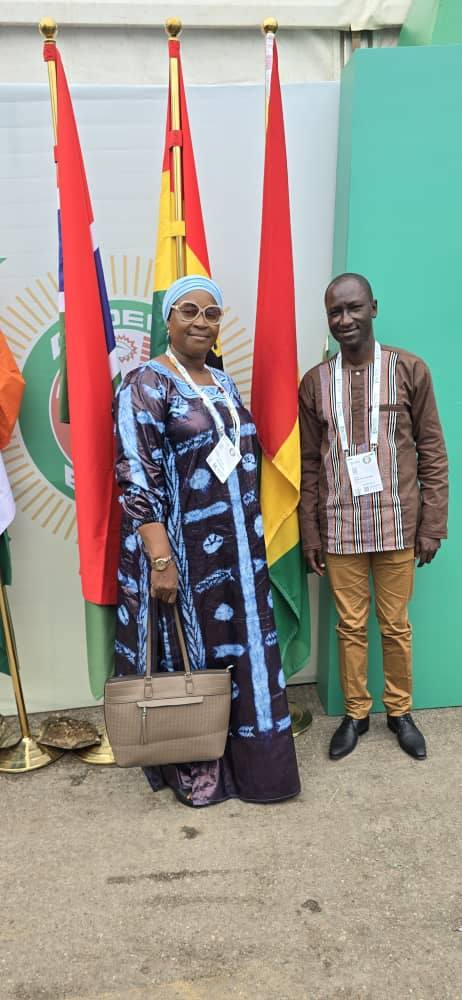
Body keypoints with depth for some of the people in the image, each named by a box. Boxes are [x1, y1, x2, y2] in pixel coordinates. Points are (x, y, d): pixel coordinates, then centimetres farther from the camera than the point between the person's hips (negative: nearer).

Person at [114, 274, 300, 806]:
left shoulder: (224, 384, 12)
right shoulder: (146, 384, -12)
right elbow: (137, 478, -18)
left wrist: (251, 540, 16)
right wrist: (160, 558, -23)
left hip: (237, 550, 7)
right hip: (183, 553, -7)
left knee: (241, 648, 15)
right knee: (189, 653, 7)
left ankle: (243, 754, 35)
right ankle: (194, 772, 27)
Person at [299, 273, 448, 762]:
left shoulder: (409, 369, -1)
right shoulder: (314, 382, 4)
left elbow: (432, 453, 0)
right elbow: (309, 465, 6)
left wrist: (432, 524, -4)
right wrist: (310, 533, 4)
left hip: (397, 524, -1)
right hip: (340, 529, 1)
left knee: (395, 625, 11)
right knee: (351, 626, 11)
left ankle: (399, 711, 31)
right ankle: (355, 713, 29)